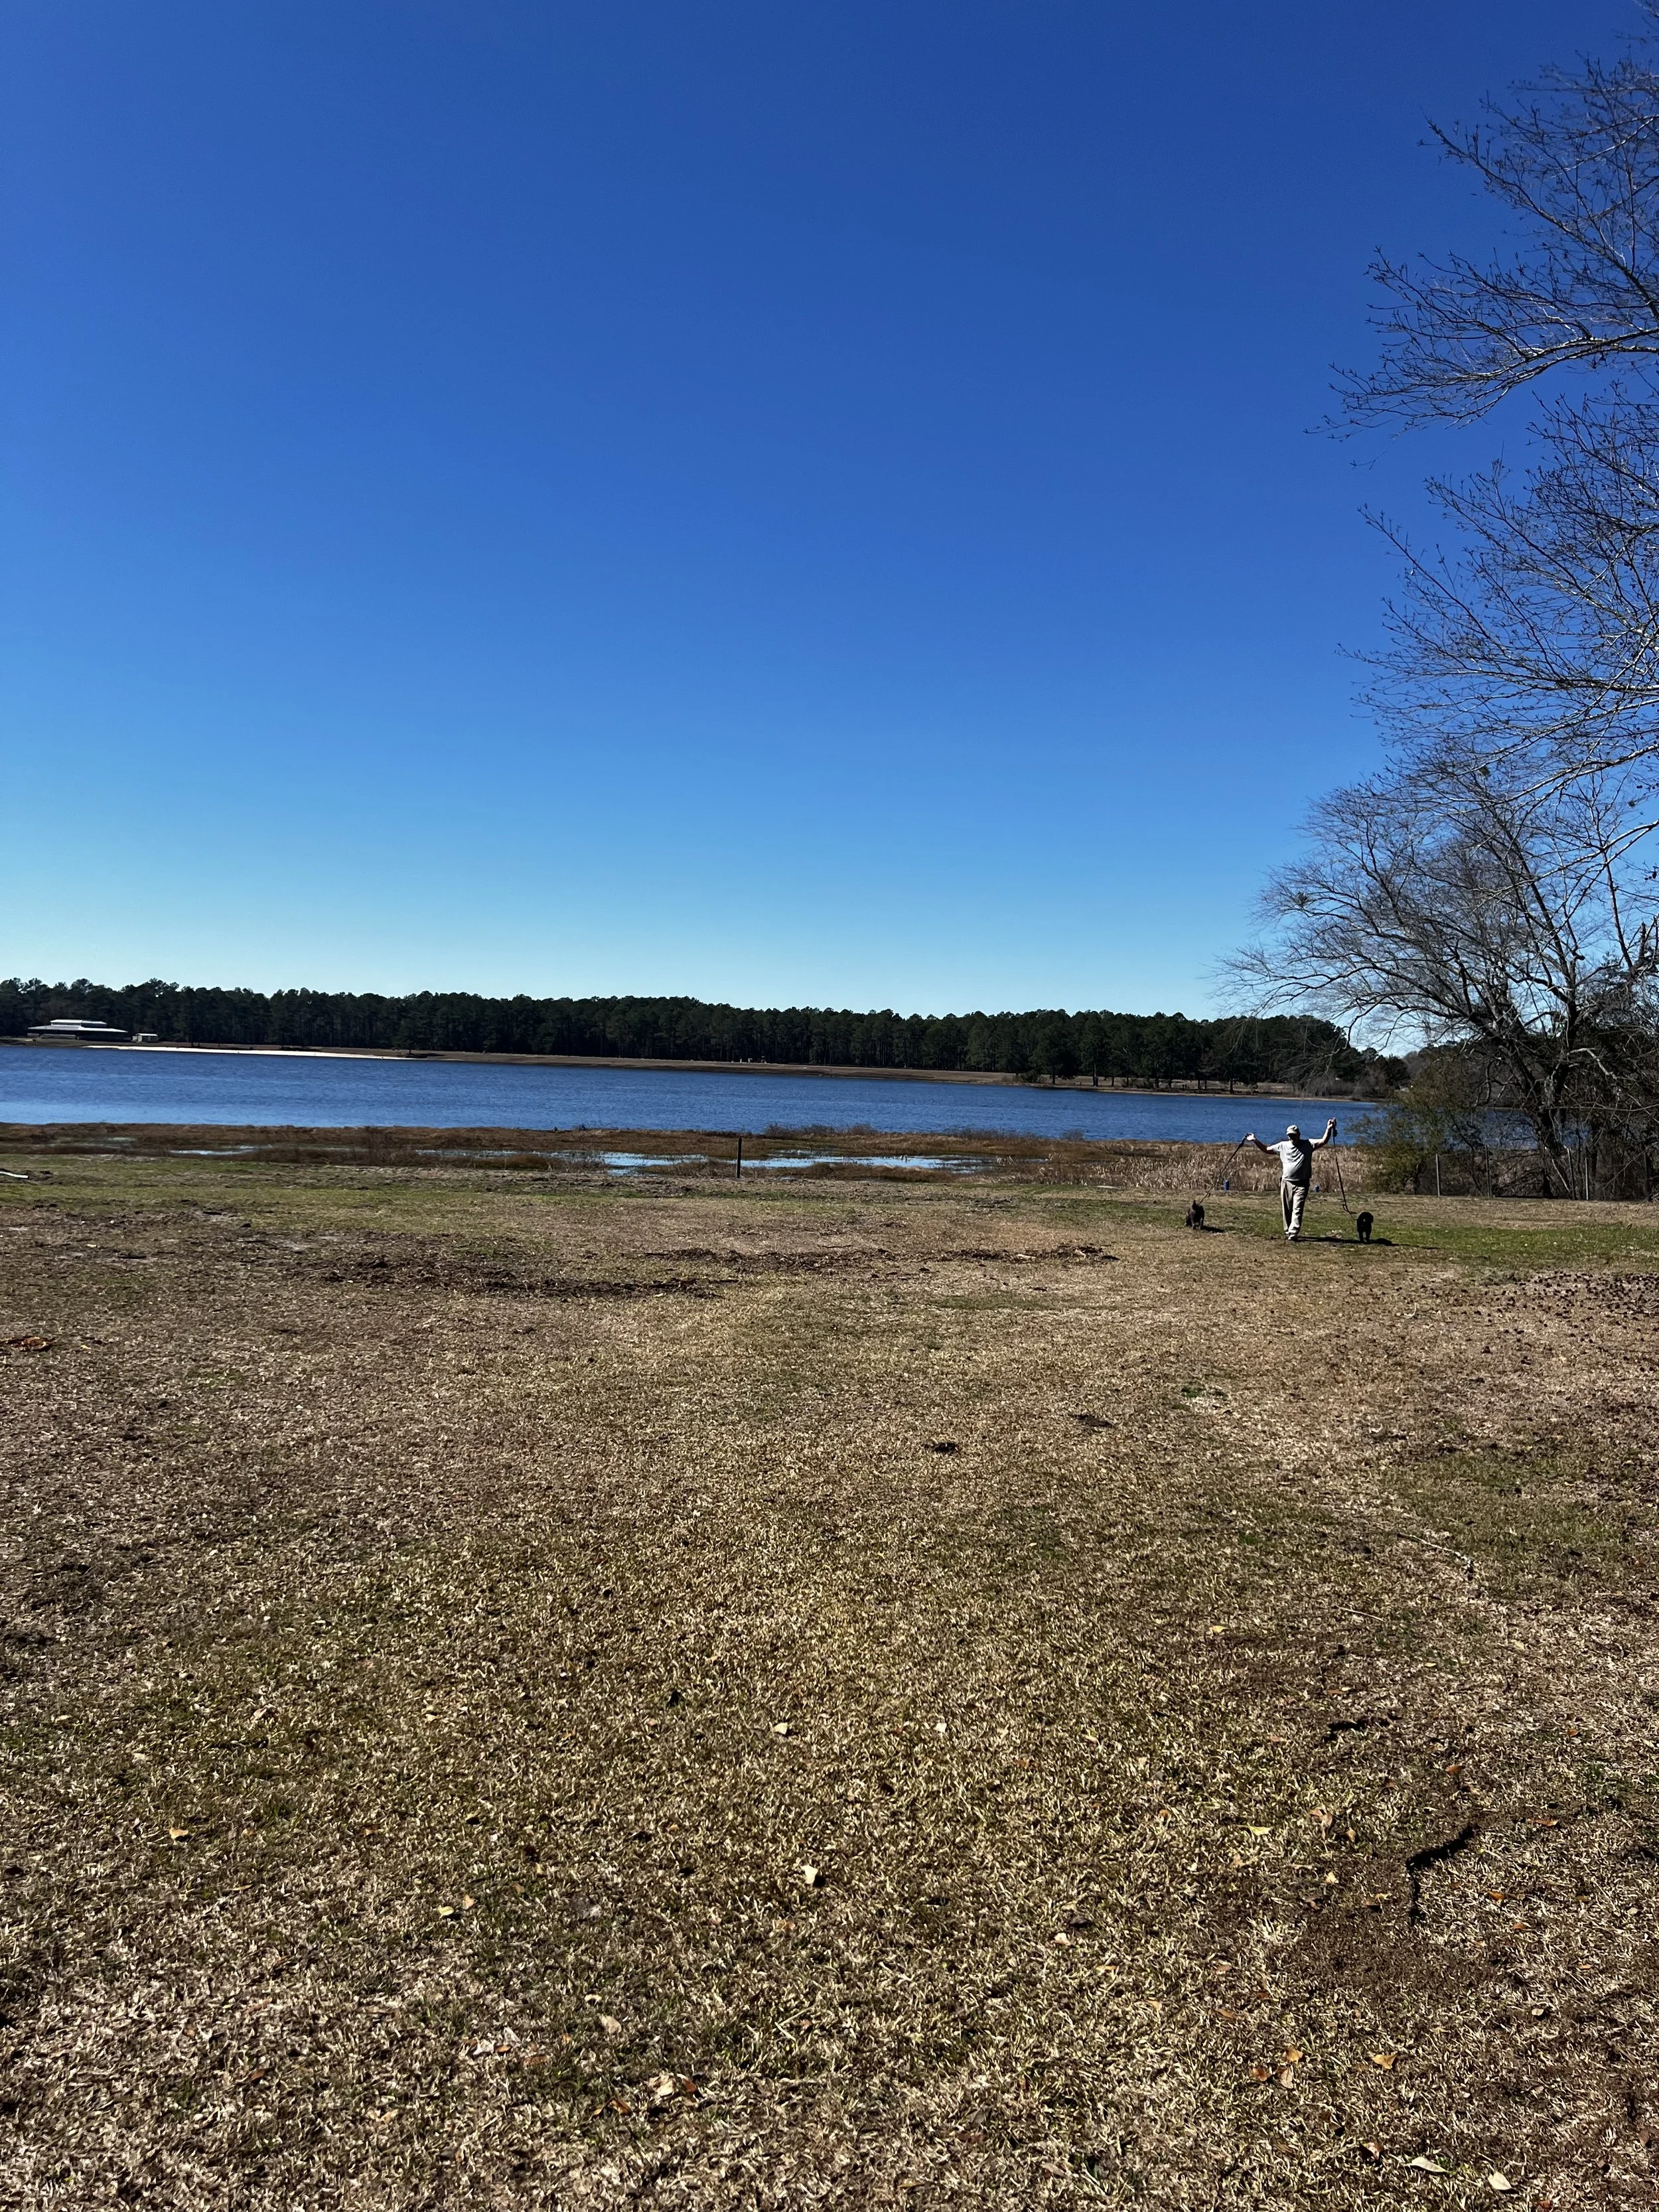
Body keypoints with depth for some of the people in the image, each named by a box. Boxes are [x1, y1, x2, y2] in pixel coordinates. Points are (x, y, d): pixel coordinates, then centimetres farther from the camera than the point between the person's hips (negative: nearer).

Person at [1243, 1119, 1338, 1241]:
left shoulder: (1308, 1144, 0)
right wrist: (1255, 1141, 9)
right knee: (1287, 1210, 12)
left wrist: (1329, 1130, -22)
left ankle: (1293, 1234, -18)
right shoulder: (1283, 1145, 7)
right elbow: (1266, 1149, 16)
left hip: (1301, 1184, -4)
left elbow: (1323, 1141, -9)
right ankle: (1288, 1231, 26)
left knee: (1297, 1210, -11)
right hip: (1286, 1182, 4)